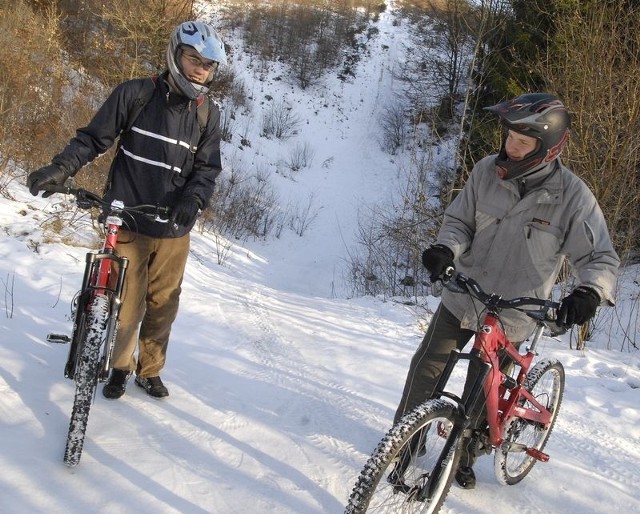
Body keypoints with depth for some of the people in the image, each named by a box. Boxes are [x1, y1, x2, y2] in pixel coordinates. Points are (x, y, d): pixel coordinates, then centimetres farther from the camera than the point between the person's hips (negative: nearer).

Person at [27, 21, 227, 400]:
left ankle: (150, 371, 33)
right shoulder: (135, 94, -4)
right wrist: (61, 168, -16)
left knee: (162, 306, 11)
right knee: (126, 305, 2)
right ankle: (120, 366, 29)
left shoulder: (209, 114, 2)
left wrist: (193, 199, -18)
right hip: (128, 223, -2)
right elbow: (93, 138, 0)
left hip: (173, 230, 2)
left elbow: (208, 167, 2)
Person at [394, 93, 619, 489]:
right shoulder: (487, 172, -11)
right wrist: (447, 248, -25)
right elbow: (460, 220, -3)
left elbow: (601, 257, -15)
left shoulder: (572, 196, -18)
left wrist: (589, 293, -37)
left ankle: (464, 453, 36)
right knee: (427, 368, 7)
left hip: (511, 317, -2)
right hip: (462, 298, 2)